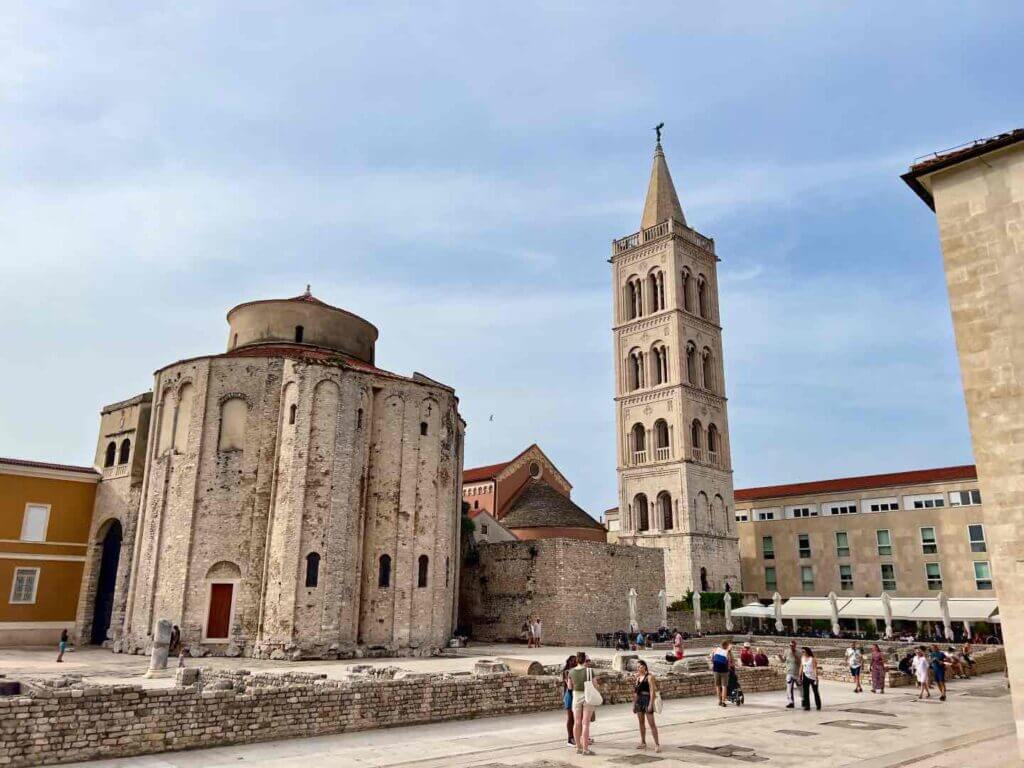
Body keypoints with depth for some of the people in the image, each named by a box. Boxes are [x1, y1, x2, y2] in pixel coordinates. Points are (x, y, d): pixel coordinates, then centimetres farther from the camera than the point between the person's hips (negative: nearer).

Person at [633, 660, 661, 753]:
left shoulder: (649, 677, -9)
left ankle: (657, 744, -6)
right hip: (639, 700, 7)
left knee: (651, 723, -8)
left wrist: (651, 704, -19)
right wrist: (634, 704, 15)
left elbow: (652, 691, -14)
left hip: (647, 700, -7)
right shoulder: (638, 678, 12)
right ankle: (643, 742, 21)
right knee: (640, 722, 11)